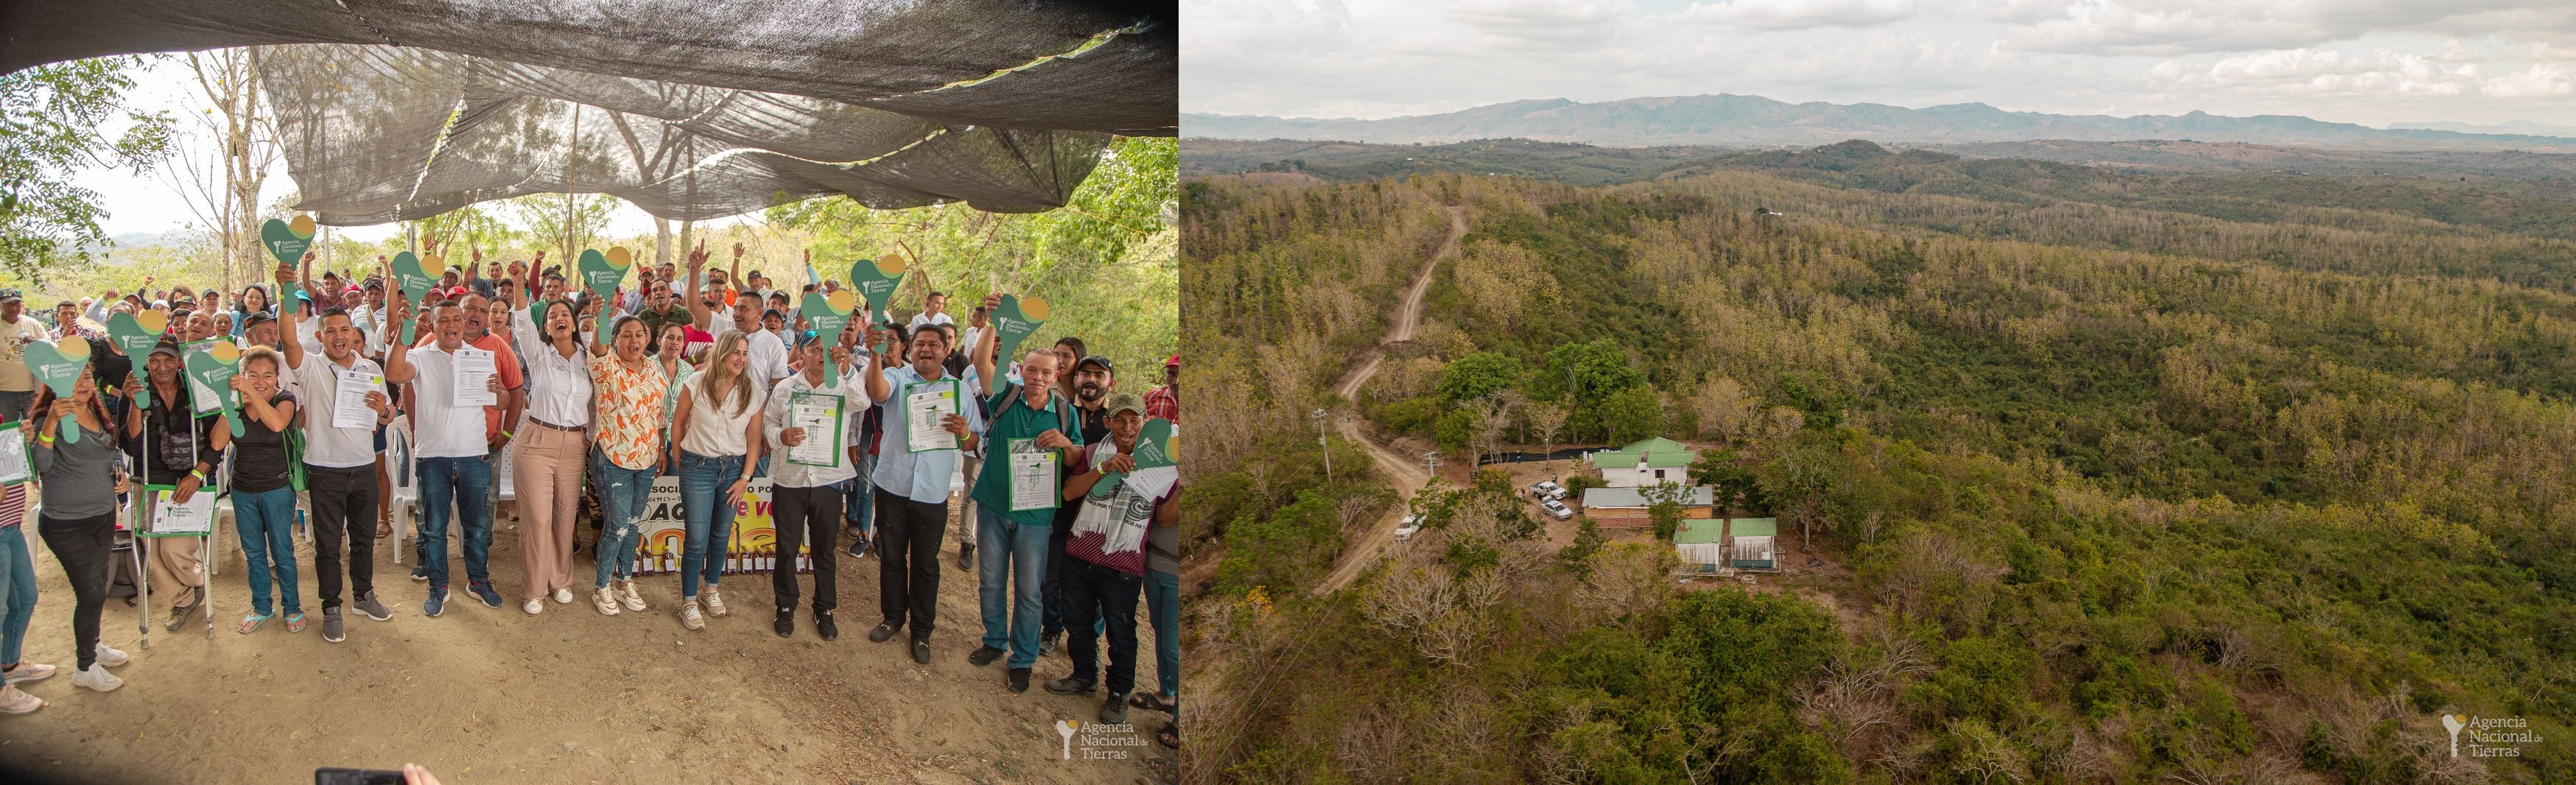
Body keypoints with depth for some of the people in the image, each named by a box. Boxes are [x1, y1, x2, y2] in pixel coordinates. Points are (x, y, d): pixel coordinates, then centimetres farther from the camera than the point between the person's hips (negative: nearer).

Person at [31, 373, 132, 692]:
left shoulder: (97, 415, 6)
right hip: (67, 524, -8)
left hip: (104, 515, 8)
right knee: (91, 592, -3)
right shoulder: (50, 419, -18)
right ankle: (85, 668, 11)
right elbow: (41, 464, -34)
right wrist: (51, 422, -47)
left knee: (97, 585, 21)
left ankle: (91, 643, 41)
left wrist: (119, 470, 2)